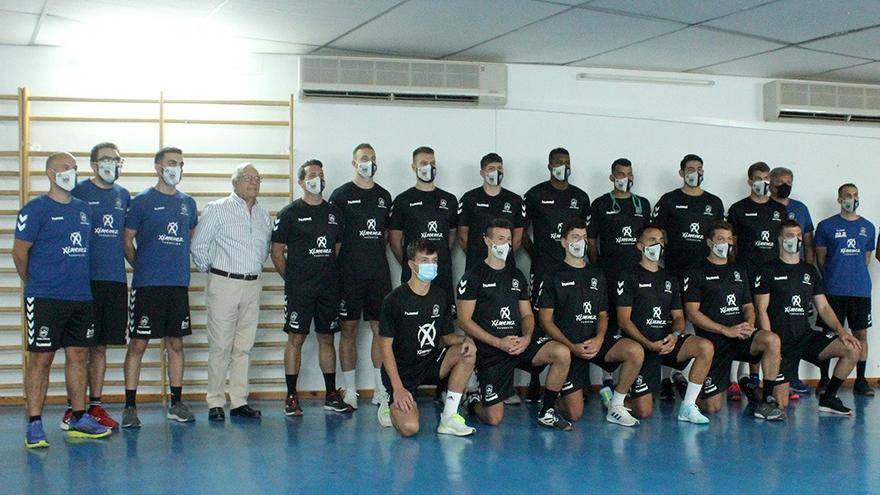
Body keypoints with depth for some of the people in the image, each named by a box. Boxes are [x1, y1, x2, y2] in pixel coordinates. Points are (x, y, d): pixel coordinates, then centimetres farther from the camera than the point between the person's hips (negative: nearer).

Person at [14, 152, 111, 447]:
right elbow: (20, 252, -3)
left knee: (78, 356, 10)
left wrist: (79, 281, 16)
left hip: (81, 297, 6)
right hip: (45, 300, -6)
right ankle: (34, 425, 1)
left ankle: (79, 419, 19)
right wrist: (35, 285, 6)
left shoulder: (83, 209, 14)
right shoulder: (35, 209, -5)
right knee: (41, 359, -3)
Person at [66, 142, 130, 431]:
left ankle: (95, 406, 16)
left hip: (115, 280, 5)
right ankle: (73, 407, 7)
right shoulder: (78, 192, -3)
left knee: (100, 345, 10)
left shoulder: (123, 196, 13)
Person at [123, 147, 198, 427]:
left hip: (179, 284, 5)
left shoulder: (188, 203, 12)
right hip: (147, 285, -5)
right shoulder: (142, 201, -2)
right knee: (138, 344, -3)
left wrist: (179, 265, 14)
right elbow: (127, 241, 1)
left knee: (175, 343, 9)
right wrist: (143, 268, 3)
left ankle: (176, 404, 17)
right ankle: (130, 407, 2)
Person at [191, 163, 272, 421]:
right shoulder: (217, 209, -2)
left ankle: (239, 402, 13)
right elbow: (199, 245, -3)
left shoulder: (264, 215, 13)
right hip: (224, 284, -5)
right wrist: (210, 270, 3)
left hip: (253, 285, 5)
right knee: (220, 346, -3)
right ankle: (215, 402, 4)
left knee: (244, 346, 7)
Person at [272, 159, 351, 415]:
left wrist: (332, 276, 8)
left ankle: (331, 396, 16)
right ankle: (291, 398, 3)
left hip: (329, 288, 4)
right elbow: (277, 252, 0)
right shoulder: (290, 213, -1)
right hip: (299, 289, -4)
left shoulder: (334, 212, 12)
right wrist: (292, 279, -2)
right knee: (296, 339, -2)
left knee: (327, 339, 9)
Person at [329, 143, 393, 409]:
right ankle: (349, 392, 8)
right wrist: (342, 260, -7)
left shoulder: (384, 196, 13)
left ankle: (381, 390, 10)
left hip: (379, 274, 4)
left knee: (380, 329, 3)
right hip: (349, 275, -4)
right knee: (349, 329, 1)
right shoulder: (341, 195, 0)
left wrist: (375, 255, 8)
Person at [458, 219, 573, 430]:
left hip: (519, 343, 5)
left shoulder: (516, 276, 16)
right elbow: (464, 321, -8)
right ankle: (474, 402, 28)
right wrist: (499, 343, -15)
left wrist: (527, 338, -8)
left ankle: (546, 413, -7)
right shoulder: (473, 276, -2)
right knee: (493, 419, -10)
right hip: (490, 351, -4)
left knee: (562, 353, -24)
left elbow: (527, 315, 15)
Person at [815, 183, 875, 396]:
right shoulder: (826, 226, 1)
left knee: (861, 334, 5)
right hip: (833, 290, -3)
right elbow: (820, 258, 4)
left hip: (861, 290, 3)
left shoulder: (868, 227, 12)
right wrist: (832, 278, 4)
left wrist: (857, 277, 12)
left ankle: (860, 380, 13)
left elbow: (867, 258, 18)